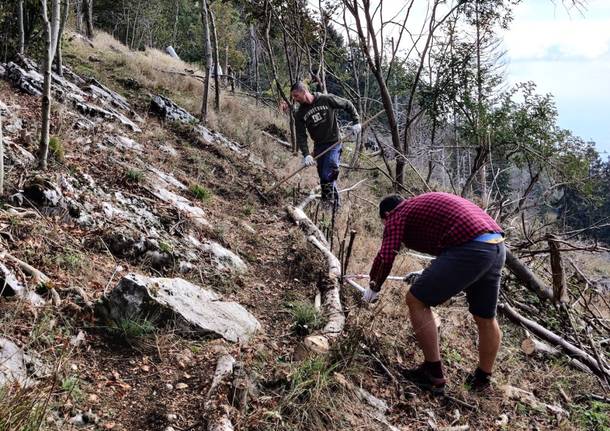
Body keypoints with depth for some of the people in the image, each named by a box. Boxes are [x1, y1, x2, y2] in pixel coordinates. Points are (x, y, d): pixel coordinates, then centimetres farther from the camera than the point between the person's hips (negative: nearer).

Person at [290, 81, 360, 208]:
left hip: (334, 144, -4)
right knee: (323, 177, 5)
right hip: (318, 147, 5)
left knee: (328, 175, -15)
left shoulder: (327, 100, -9)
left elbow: (348, 105, 3)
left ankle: (331, 201, -2)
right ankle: (335, 202, 20)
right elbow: (301, 136, -4)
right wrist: (306, 154, -17)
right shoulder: (300, 114, 0)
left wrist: (356, 122, -3)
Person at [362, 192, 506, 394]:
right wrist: (430, 277, 52)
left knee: (416, 300, 3)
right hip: (497, 245, 9)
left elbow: (386, 257, -5)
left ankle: (433, 375, 9)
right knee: (485, 318, 22)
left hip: (469, 248, -9)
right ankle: (482, 379, 39)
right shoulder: (423, 203, 31)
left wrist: (373, 286, 12)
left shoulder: (397, 215, 7)